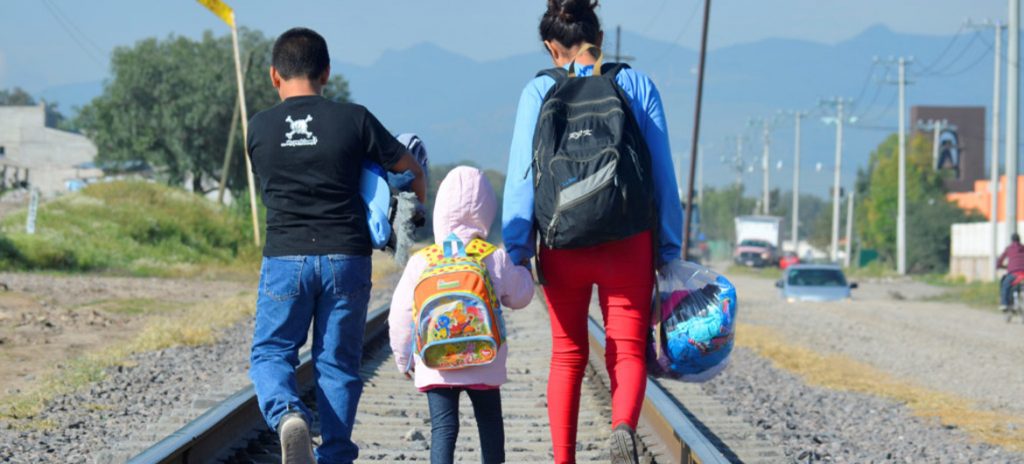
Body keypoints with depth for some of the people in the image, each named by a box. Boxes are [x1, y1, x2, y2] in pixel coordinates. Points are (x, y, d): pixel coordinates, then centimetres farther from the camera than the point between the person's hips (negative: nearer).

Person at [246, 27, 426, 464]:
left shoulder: (259, 128, 2)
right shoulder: (353, 120, -2)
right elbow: (410, 168, 8)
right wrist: (417, 201, 30)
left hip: (285, 257, 0)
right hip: (346, 256, 0)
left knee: (270, 352, 9)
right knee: (338, 362, 9)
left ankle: (287, 414, -20)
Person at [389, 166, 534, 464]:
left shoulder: (421, 263, -6)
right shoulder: (498, 261, -6)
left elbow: (401, 314, -1)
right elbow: (519, 297, 9)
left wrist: (404, 357, 13)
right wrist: (523, 268, 28)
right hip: (485, 364, 1)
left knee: (443, 428, -1)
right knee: (489, 423, 17)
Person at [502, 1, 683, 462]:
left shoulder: (539, 91, 2)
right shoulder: (638, 86, 4)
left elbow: (522, 175, -4)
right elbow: (663, 174, 4)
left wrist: (516, 251, -3)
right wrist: (669, 249, 10)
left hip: (563, 243, 1)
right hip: (628, 243, 0)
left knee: (568, 355, 14)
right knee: (628, 350, 3)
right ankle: (623, 427, -25)